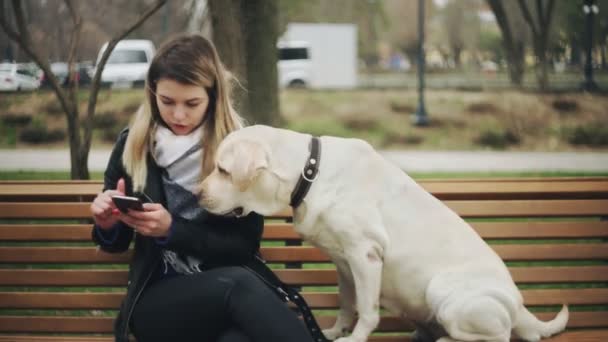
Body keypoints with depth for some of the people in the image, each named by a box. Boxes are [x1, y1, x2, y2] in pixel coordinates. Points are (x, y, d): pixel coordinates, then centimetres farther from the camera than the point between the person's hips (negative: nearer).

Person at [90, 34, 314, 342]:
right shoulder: (132, 146, 7)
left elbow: (245, 246, 0)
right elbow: (117, 244, 19)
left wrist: (171, 229, -13)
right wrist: (107, 224, -6)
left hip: (229, 289, 0)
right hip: (157, 301, 1)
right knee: (237, 283, -37)